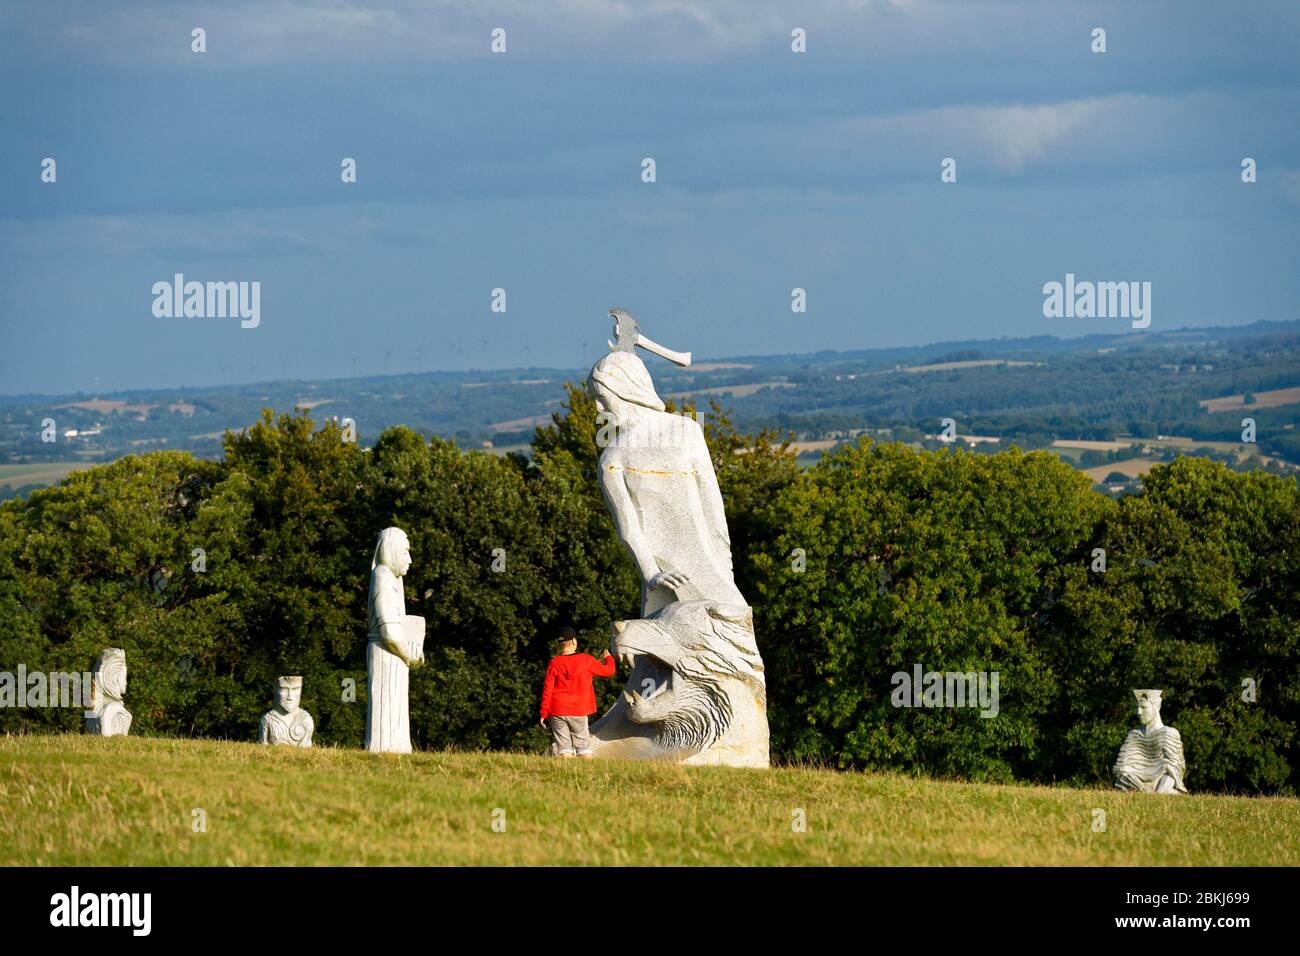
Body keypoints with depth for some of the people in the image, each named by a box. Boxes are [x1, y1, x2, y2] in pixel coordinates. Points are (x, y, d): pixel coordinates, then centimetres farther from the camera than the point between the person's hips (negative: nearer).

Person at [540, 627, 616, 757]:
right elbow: (608, 670, 11)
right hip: (579, 712, 0)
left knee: (563, 746, 1)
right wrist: (608, 658, 34)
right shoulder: (586, 661, -3)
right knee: (583, 744, 7)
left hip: (558, 712, 0)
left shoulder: (554, 663, -4)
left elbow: (547, 690, -2)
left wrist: (544, 714, 4)